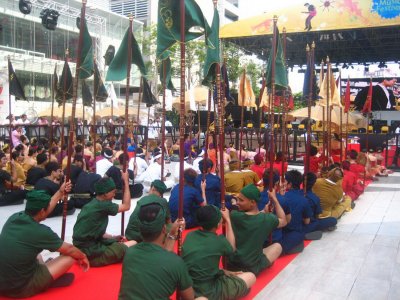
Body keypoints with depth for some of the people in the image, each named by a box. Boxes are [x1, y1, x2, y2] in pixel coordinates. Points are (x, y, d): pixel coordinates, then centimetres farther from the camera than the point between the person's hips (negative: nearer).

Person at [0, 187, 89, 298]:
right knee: (71, 256, -2)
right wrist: (83, 257, 16)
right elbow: (69, 250, -4)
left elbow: (40, 210, 17)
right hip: (20, 288, -7)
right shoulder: (40, 231, -21)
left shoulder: (14, 217, -4)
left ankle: (44, 272, 19)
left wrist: (60, 192, 24)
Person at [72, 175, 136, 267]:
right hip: (90, 253, -9)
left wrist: (113, 237, 7)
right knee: (134, 245, -10)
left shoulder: (92, 204, 11)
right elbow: (126, 206, -4)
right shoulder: (102, 205, -17)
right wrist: (126, 181, -3)